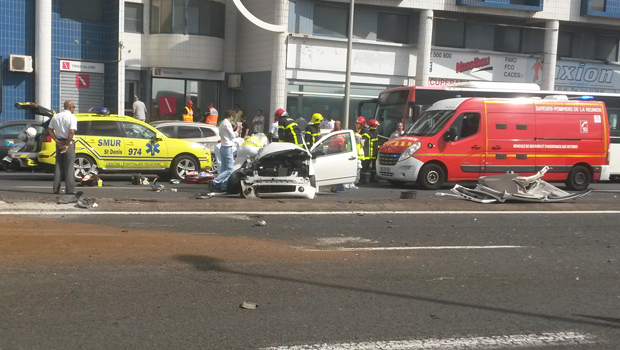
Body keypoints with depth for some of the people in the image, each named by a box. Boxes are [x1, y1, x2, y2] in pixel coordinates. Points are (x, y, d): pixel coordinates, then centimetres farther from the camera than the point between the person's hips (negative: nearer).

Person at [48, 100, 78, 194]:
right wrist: (67, 144, -16)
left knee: (58, 166, 11)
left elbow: (49, 129, 9)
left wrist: (57, 140, 3)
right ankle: (70, 189, -4)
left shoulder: (56, 117, 11)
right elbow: (72, 132, -21)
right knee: (69, 167, -3)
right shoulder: (72, 117, -10)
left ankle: (56, 189, 11)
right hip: (68, 143, -6)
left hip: (59, 143, 6)